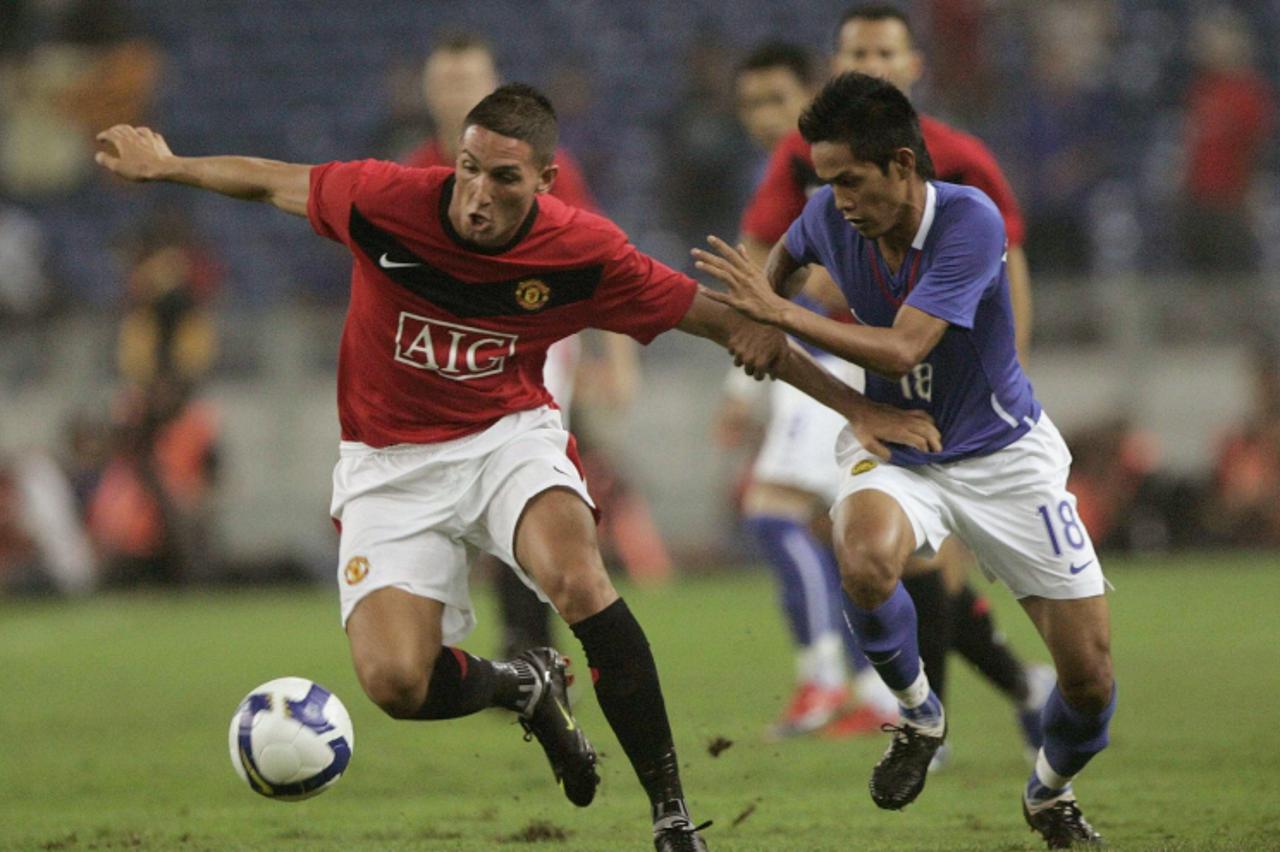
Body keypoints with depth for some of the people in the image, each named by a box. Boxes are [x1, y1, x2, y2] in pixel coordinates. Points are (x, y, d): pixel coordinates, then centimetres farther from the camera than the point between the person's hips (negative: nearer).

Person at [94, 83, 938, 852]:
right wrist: (164, 166, 15)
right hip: (392, 462, 1)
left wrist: (855, 406, -5)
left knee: (577, 576, -35)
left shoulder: (584, 252, -16)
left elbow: (725, 321, -6)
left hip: (508, 435, -1)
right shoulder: (388, 202, -18)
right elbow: (273, 181, 2)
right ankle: (523, 686, 20)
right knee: (395, 683, -19)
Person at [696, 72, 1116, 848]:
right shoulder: (832, 217, -11)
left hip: (1002, 454, -2)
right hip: (894, 448, 2)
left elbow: (902, 348, -34)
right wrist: (761, 322, 3)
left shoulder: (970, 220, -26)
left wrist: (781, 314, -33)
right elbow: (791, 253, 18)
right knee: (865, 562, -35)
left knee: (1090, 678, -5)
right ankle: (919, 715, -7)